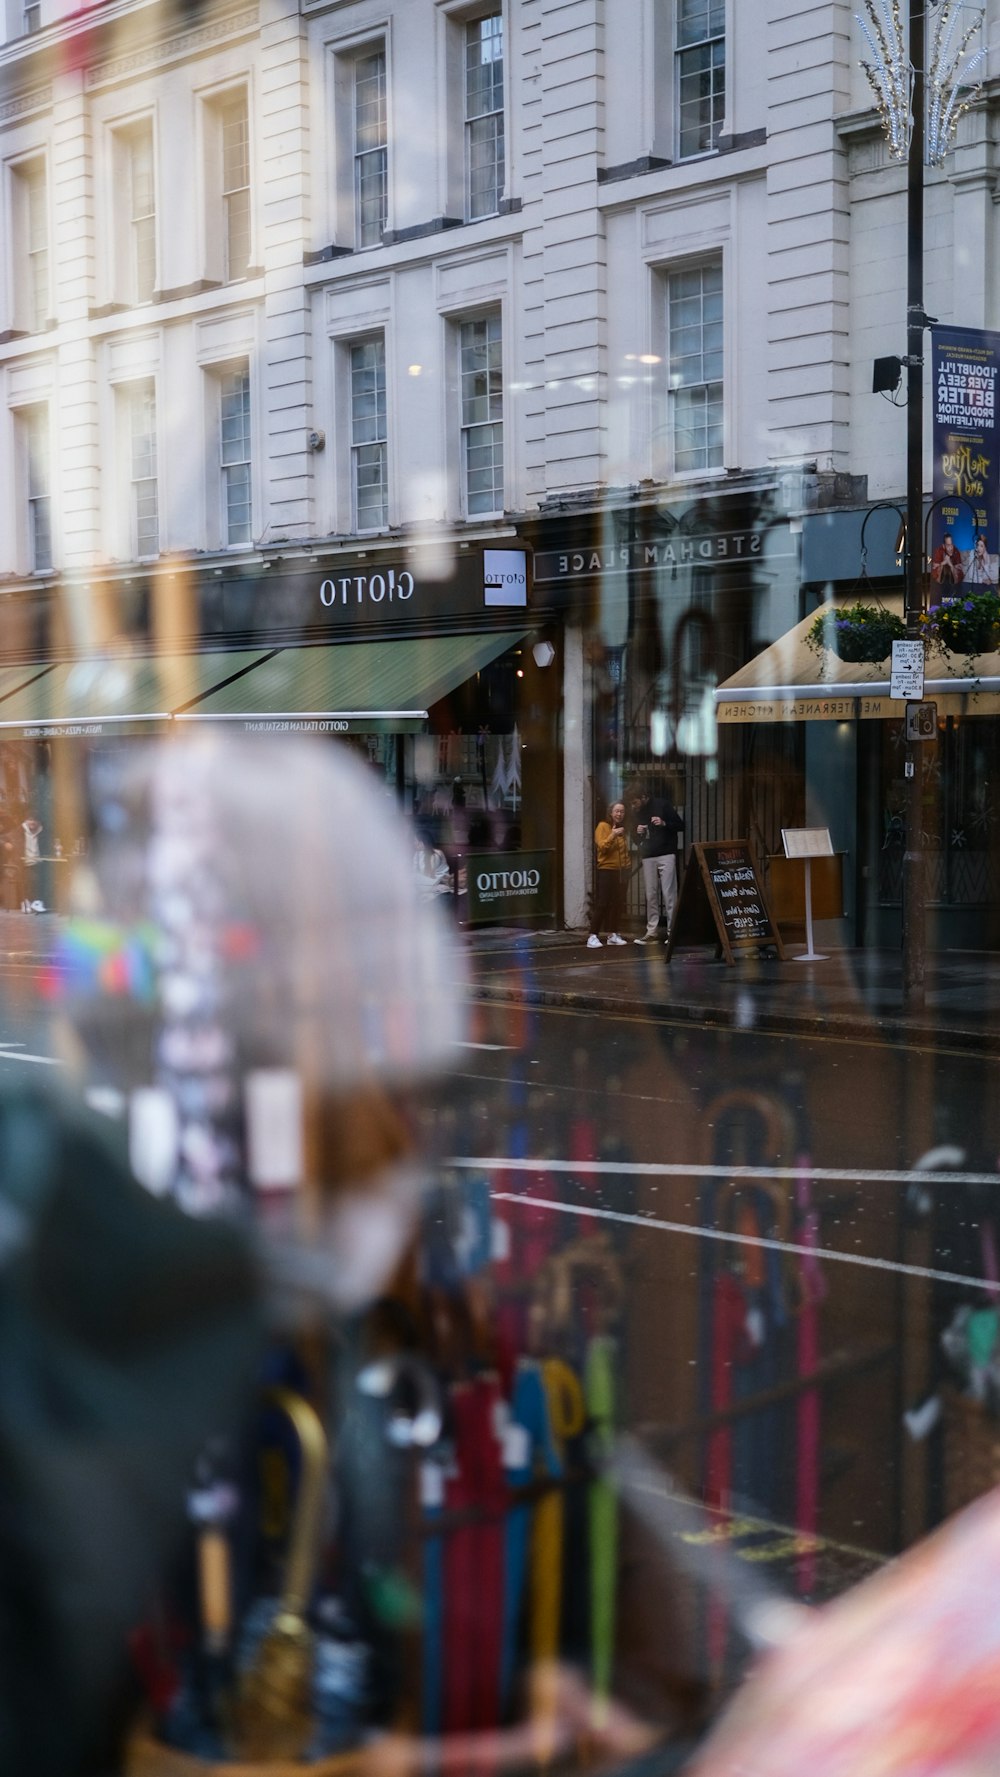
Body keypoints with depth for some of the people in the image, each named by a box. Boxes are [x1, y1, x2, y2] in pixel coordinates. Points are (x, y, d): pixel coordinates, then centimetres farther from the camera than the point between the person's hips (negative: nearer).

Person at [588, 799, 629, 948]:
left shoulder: (622, 829, 17)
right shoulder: (603, 826, -4)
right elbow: (602, 846, -15)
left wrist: (626, 866, 15)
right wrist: (612, 835, -26)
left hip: (620, 871, 7)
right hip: (605, 870, -7)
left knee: (617, 904, 4)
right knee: (601, 904, -10)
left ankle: (612, 934, 12)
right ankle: (593, 937, -11)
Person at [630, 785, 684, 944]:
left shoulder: (662, 804, -4)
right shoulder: (636, 812, 11)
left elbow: (680, 824, -2)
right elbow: (635, 837, 20)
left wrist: (664, 823, -19)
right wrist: (638, 833, -3)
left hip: (666, 855, -4)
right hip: (647, 857, 5)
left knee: (668, 894, -7)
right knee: (651, 895, 3)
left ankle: (672, 931, -5)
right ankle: (651, 931, 6)